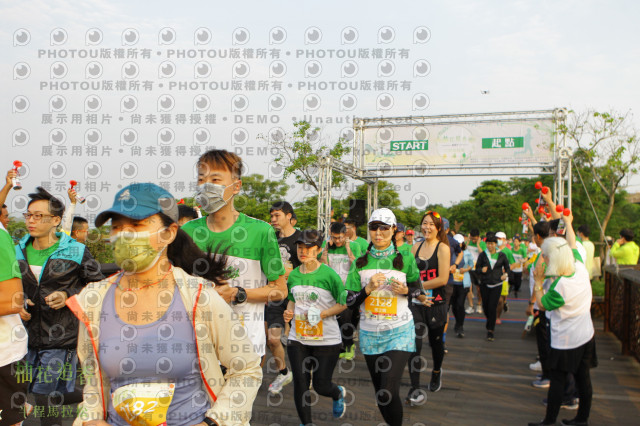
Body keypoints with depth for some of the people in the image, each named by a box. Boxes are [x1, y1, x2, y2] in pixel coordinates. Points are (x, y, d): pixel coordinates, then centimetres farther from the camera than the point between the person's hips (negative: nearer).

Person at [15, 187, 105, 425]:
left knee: (46, 399, -3)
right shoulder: (19, 251, 6)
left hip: (62, 338, -5)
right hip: (29, 336, 5)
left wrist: (68, 296, -14)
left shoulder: (75, 252, -6)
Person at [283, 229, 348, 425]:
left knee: (321, 385, 5)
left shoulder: (329, 274, -12)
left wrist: (321, 314, -20)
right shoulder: (293, 275, 3)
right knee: (300, 383, 3)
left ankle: (338, 394, 41)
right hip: (298, 337, 4)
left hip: (327, 339, -4)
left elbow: (343, 303, -8)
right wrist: (289, 312, -1)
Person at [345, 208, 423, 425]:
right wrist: (368, 288, -16)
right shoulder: (360, 263, 2)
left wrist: (405, 290, -10)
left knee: (389, 392, -13)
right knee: (379, 392, 13)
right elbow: (349, 302, 1)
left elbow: (417, 288, 11)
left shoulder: (405, 259, -2)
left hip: (399, 332, -3)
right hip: (370, 332, 3)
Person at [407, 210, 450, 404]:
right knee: (414, 343, -9)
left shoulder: (442, 248, -8)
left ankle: (436, 372, 44)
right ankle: (415, 390, -6)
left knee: (435, 341, 16)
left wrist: (419, 285, -14)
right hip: (416, 303, 3)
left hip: (436, 303, -3)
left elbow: (443, 279, -15)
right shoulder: (416, 247, 7)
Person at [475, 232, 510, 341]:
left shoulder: (501, 255, 4)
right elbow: (477, 268, 4)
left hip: (497, 284, -1)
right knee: (485, 306, 7)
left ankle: (490, 331, -3)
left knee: (492, 307, -8)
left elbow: (507, 266, 18)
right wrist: (481, 270, -18)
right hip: (485, 284, 1)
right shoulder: (482, 255, 2)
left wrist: (505, 274, -1)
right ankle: (490, 322, 39)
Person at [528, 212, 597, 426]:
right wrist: (568, 223, 23)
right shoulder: (581, 268, -9)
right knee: (583, 378, 15)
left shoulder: (559, 286, -26)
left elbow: (543, 305, -8)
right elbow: (572, 244, 9)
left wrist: (538, 282, -4)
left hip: (565, 341, -7)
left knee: (557, 380, 5)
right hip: (586, 336, 7)